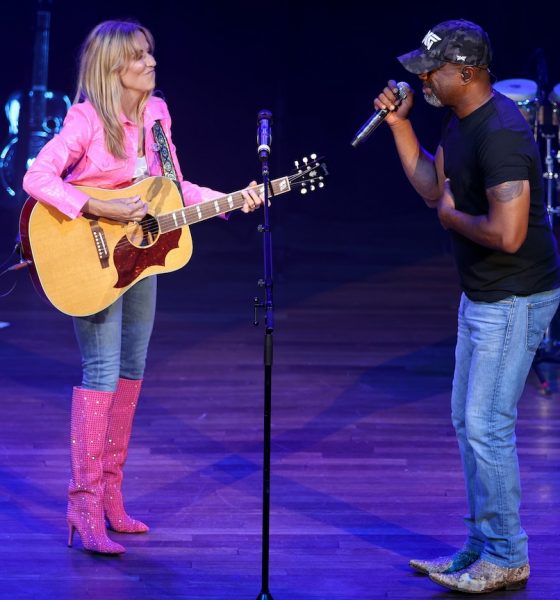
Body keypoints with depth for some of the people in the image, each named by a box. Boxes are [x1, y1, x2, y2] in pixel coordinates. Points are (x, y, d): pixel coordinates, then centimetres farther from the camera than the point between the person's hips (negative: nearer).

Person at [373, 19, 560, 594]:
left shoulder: (500, 133, -26)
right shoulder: (459, 121, 6)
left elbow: (507, 234, -32)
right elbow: (433, 187, 17)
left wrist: (452, 217, -15)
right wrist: (399, 124, 8)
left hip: (514, 298, -11)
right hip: (480, 294, 11)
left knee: (486, 426, -6)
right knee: (466, 420, 16)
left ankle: (507, 560, 8)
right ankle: (482, 548, 27)